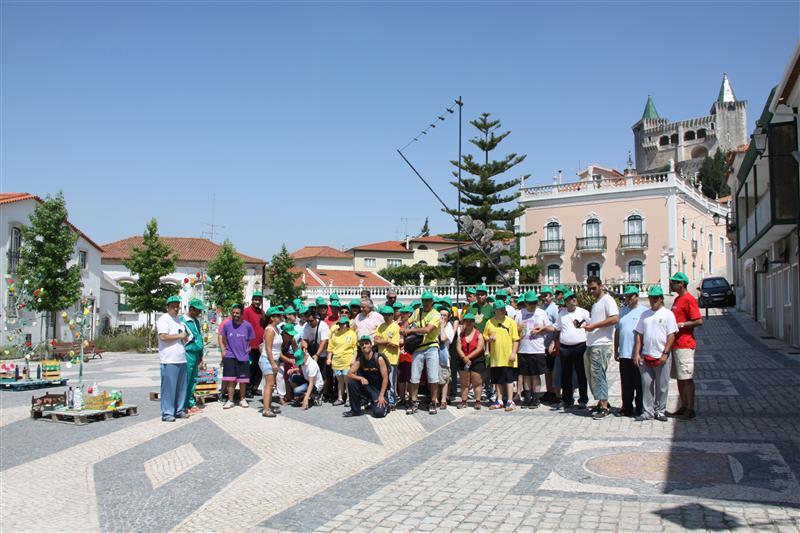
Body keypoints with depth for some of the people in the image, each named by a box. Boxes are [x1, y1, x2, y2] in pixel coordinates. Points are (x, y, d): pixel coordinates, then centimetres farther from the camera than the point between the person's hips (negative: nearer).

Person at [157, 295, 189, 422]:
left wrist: (185, 337, 12)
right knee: (169, 387, -6)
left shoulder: (178, 320, 20)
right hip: (169, 360, -8)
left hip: (181, 359, 8)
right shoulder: (163, 319, -7)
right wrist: (179, 336, -12)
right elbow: (163, 337, -20)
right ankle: (167, 413, -1)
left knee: (181, 387, 10)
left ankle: (179, 410, 18)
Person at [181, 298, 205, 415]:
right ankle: (184, 406, 1)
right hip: (188, 354, -8)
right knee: (186, 381, -5)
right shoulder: (182, 321, -9)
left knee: (193, 380, 12)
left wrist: (201, 355, 21)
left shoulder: (197, 321, 16)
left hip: (196, 354, 8)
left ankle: (191, 403, 19)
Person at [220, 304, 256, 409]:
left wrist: (248, 348, 0)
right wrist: (223, 351, 4)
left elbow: (250, 340, 8)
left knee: (243, 380, 8)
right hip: (230, 356, 0)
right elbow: (223, 339, 10)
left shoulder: (247, 326, -5)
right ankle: (230, 400, 9)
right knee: (230, 379, 0)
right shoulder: (227, 325, -3)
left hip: (243, 357, 0)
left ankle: (242, 399, 23)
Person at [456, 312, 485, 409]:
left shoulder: (478, 334, -1)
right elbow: (458, 348, -1)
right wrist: (464, 358, -16)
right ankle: (463, 401, 10)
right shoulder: (461, 334, 7)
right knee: (464, 383, 6)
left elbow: (479, 349, -9)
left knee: (477, 382, 0)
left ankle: (478, 401, 6)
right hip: (463, 361, 3)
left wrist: (468, 357, -12)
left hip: (476, 361, -3)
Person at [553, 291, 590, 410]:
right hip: (564, 347, 3)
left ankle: (583, 400, 11)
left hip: (580, 346, -3)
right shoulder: (562, 313, 11)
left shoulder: (583, 312, 1)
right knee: (566, 375, 7)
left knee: (581, 374, 2)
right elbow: (557, 329, 16)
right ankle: (567, 400, 17)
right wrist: (554, 342, 12)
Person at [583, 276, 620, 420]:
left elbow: (614, 318, -20)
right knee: (593, 375, 11)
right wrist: (589, 325, 11)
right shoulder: (595, 303, 22)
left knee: (598, 374, -11)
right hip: (592, 344, 10)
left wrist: (594, 325, -19)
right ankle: (601, 403, 19)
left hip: (602, 344, -10)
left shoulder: (607, 300, -7)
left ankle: (604, 407, -7)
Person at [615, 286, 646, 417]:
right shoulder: (622, 311, 15)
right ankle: (627, 407, 16)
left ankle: (640, 408, 11)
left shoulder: (644, 311, -2)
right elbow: (617, 332, 19)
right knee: (626, 384, 9)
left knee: (639, 384, 3)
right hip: (624, 354, 5)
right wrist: (616, 350, 16)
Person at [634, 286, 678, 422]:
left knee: (662, 385, 4)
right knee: (646, 385, 5)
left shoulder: (668, 314, 0)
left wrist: (665, 354, -13)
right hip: (645, 356, 4)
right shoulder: (645, 314, 13)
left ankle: (660, 411, 15)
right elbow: (639, 335, 13)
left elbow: (671, 335, -5)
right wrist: (637, 353, 4)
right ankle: (647, 412, 12)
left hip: (661, 356, -4)